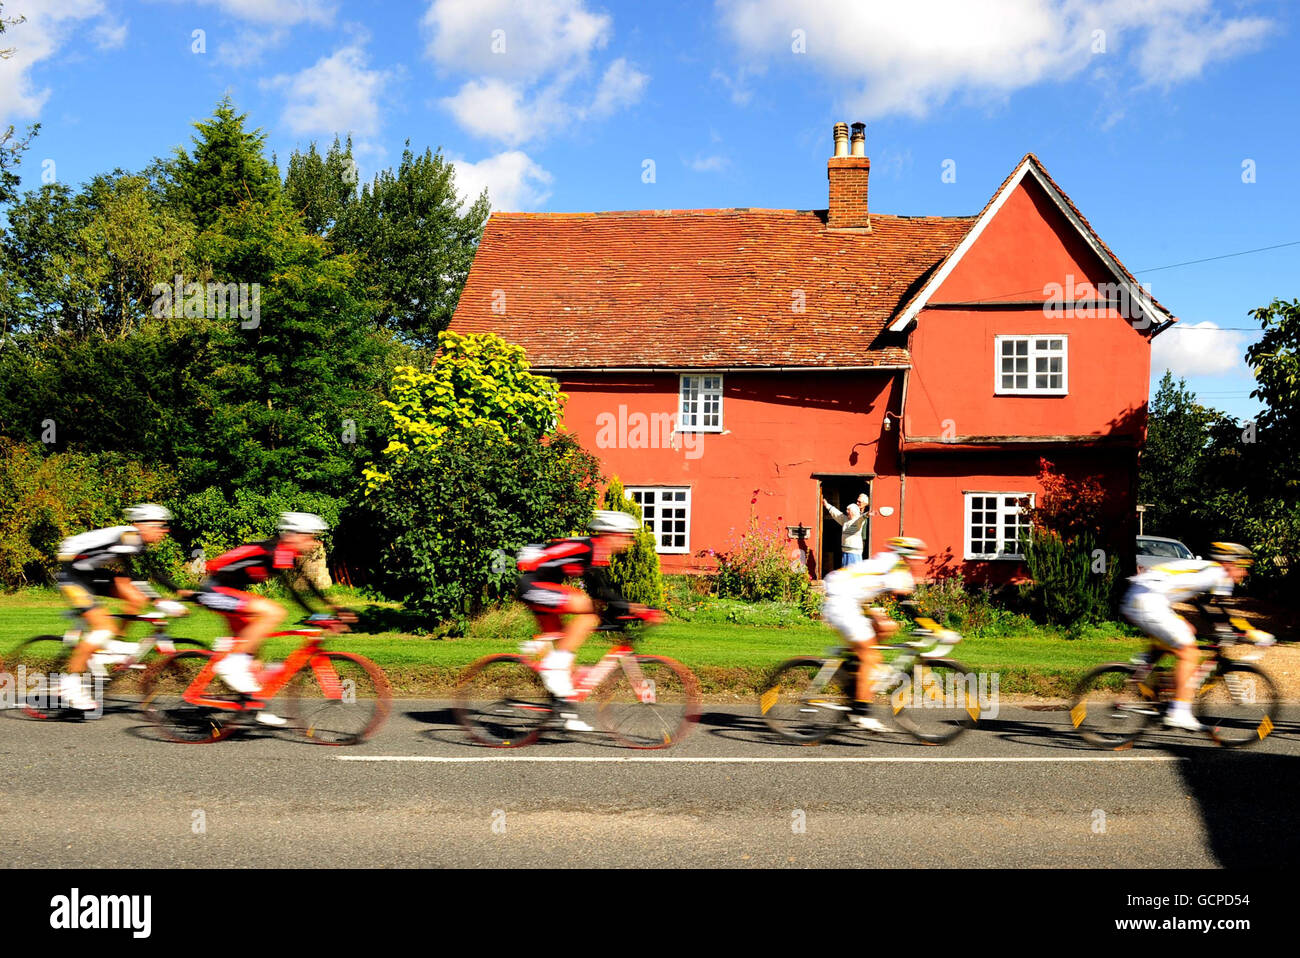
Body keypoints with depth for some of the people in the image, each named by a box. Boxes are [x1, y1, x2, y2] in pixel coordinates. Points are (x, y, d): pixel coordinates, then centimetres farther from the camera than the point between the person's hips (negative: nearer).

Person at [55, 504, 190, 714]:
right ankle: (70, 680, -6)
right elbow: (124, 580, -33)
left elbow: (152, 572, 11)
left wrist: (179, 591, 2)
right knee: (105, 627, -17)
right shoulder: (127, 537, -26)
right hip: (73, 575, -9)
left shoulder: (139, 542, 2)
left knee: (138, 599, -6)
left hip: (92, 574, 9)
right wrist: (159, 601, -38)